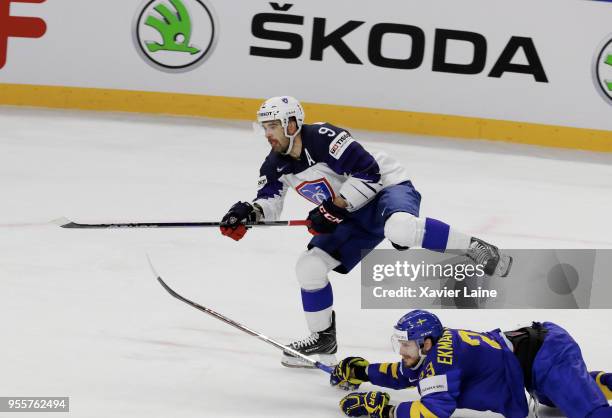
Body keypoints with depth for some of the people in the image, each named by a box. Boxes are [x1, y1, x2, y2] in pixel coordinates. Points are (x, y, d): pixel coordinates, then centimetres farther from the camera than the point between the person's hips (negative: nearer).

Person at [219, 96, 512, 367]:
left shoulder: (324, 138, -24)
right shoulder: (276, 165, 0)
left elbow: (369, 172, -25)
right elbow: (269, 205, 6)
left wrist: (334, 207, -26)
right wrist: (248, 212, -17)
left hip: (387, 187, -8)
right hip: (354, 218, 8)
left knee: (399, 228, -42)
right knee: (310, 268, -4)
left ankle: (473, 249, -24)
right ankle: (323, 338, 14)